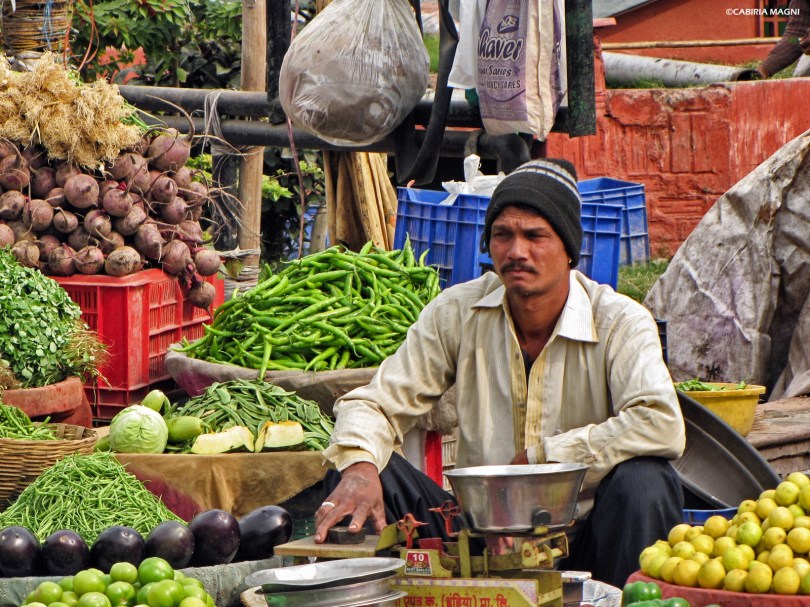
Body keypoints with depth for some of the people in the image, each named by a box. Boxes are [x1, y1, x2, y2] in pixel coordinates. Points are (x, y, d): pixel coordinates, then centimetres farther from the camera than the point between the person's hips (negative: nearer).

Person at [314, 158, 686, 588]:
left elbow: (662, 425, -26)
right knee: (359, 474, -17)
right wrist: (358, 468, -24)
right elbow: (376, 404, 0)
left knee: (644, 482, -33)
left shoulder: (619, 323, -10)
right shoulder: (457, 313, -1)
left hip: (581, 545, -2)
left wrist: (540, 456, -22)